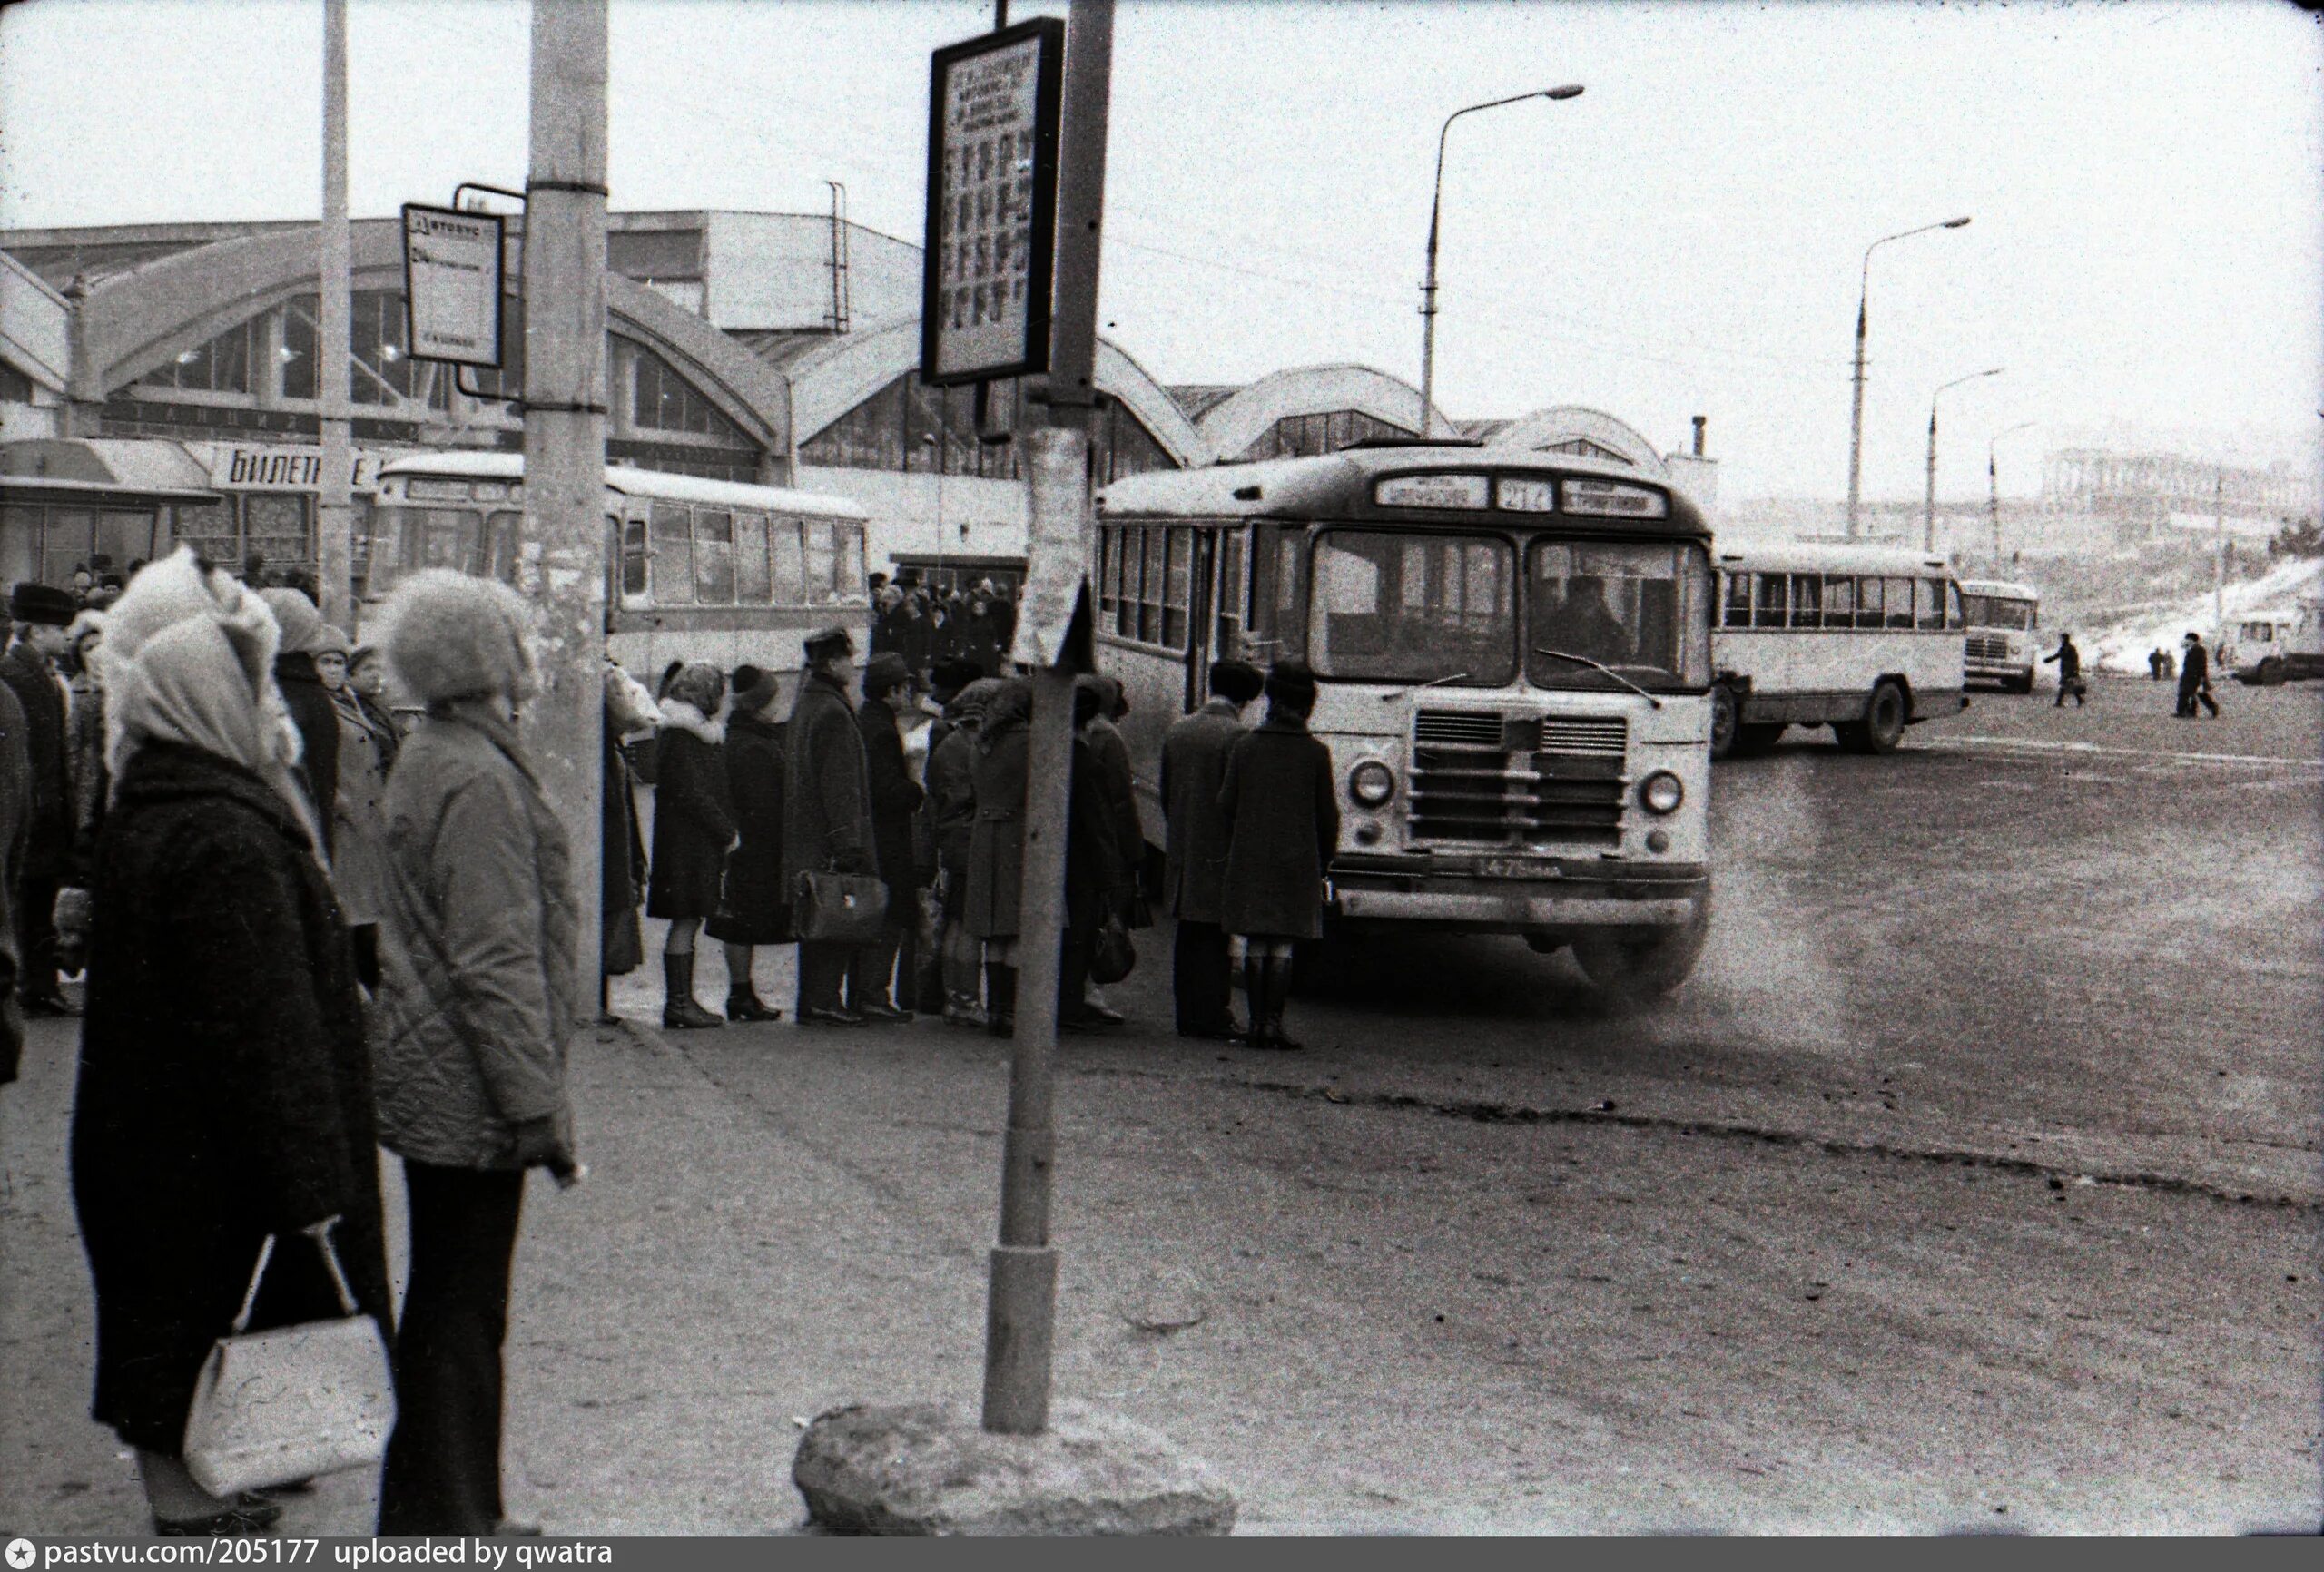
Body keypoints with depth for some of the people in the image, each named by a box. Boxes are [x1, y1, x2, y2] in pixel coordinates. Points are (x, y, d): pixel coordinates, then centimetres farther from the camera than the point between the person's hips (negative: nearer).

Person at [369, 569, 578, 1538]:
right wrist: (540, 1108, -21)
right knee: (463, 1312, -1)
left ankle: (427, 1513, 30)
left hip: (427, 1086, 10)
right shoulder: (478, 779, -19)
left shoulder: (428, 759, 13)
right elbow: (497, 961, -23)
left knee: (445, 1304, 18)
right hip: (471, 1095, -10)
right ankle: (455, 1526, 8)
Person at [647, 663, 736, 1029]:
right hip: (686, 843, -10)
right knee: (685, 921, -7)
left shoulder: (700, 732, 18)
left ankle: (681, 1000, 14)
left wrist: (727, 829, 8)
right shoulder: (679, 737, -13)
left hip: (702, 843, 10)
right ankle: (678, 1003, -4)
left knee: (689, 922, 10)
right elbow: (691, 793, -18)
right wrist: (727, 832, -12)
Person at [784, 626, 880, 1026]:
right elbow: (840, 784, -20)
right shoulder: (833, 712, -15)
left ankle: (811, 1001, 15)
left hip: (805, 838, 10)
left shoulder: (804, 705, 16)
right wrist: (848, 843, -21)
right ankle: (824, 1001, -6)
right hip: (829, 839, -10)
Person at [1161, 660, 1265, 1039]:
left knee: (1188, 937, 11)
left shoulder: (1175, 732, 8)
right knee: (1216, 937, -2)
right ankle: (1212, 1016, -2)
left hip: (1182, 852, 6)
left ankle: (1188, 1015, 15)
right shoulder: (1236, 736, -14)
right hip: (1220, 853, -6)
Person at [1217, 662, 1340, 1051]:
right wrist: (1323, 861, 12)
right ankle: (1273, 1023, -2)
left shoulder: (1245, 746, 1)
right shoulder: (1316, 753, -4)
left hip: (1249, 859, 2)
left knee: (1254, 946, 7)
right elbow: (1327, 815, 0)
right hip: (1296, 860, -2)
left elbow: (1226, 804, 2)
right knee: (1282, 948, 1)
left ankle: (1256, 1022, 9)